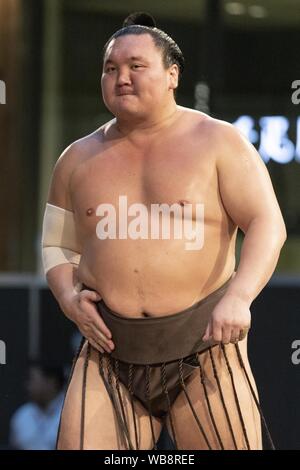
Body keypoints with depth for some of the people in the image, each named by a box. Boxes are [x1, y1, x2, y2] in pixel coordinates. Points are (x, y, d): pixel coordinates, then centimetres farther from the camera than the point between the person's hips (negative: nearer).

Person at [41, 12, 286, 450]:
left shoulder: (219, 142, 1)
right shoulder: (79, 159, 12)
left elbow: (268, 224, -7)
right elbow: (59, 246, 19)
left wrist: (239, 297, -23)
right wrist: (69, 297, -3)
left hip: (204, 350, -2)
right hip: (110, 353, 3)